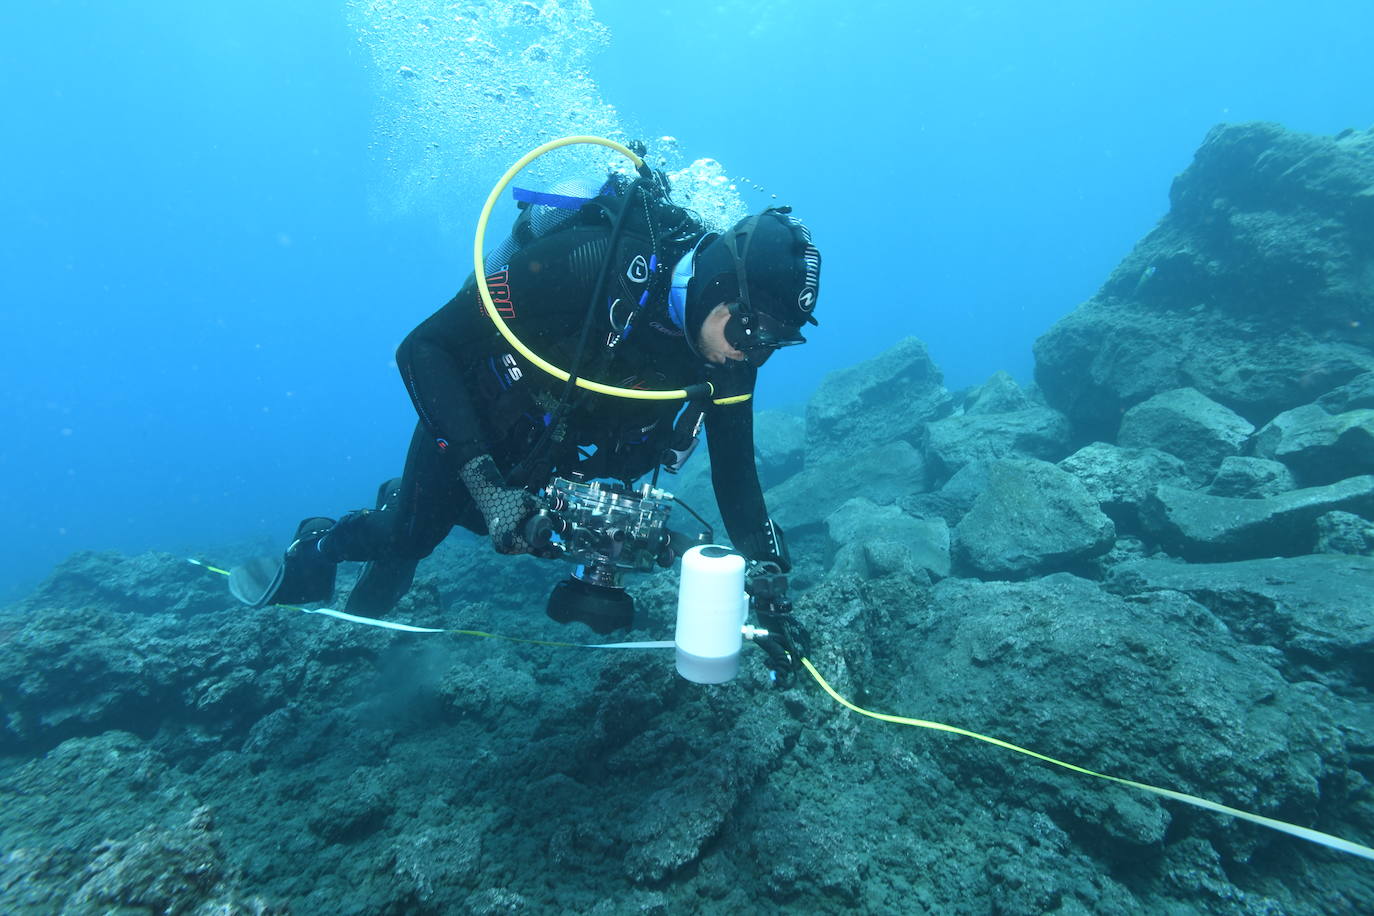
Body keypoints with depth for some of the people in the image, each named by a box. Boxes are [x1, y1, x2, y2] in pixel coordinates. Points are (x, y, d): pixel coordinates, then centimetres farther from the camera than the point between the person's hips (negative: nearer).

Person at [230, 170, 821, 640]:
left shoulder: (727, 360, -20)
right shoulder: (587, 267, -38)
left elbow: (736, 477, -12)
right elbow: (422, 349, -33)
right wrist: (484, 481, -40)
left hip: (563, 462, 6)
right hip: (473, 434, -5)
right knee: (409, 535, 12)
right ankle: (316, 552, 45)